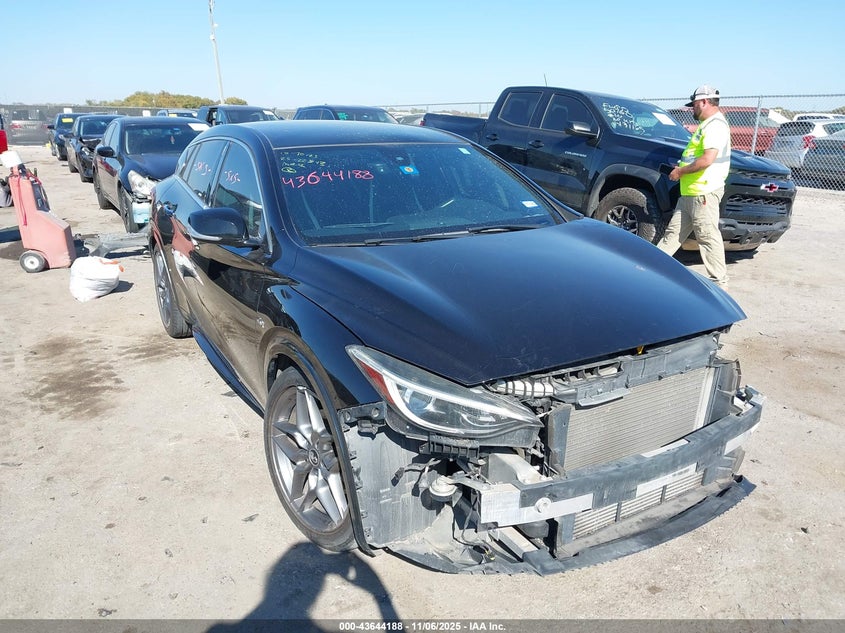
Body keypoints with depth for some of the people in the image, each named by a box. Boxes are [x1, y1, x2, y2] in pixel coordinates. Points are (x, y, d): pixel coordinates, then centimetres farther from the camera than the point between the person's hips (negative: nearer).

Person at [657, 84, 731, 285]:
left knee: (708, 237, -5)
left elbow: (707, 159, -24)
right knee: (673, 231, 13)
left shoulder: (716, 125, -13)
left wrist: (681, 171, -14)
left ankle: (719, 282, 2)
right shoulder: (706, 124, 19)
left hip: (704, 192, -10)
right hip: (690, 192, 10)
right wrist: (682, 168, 12)